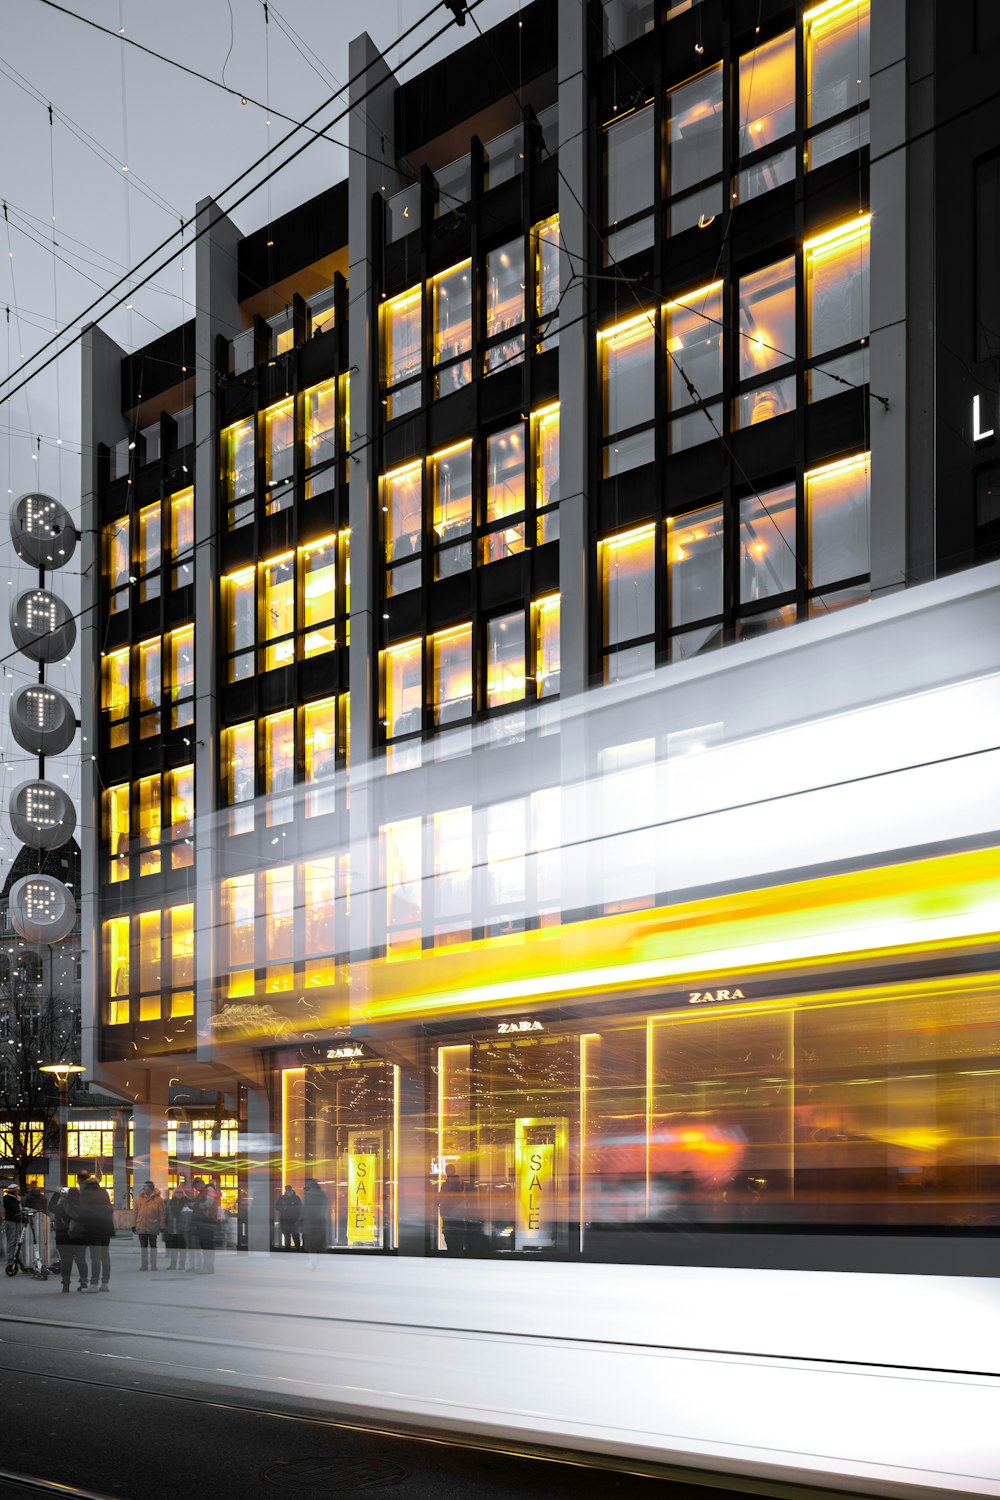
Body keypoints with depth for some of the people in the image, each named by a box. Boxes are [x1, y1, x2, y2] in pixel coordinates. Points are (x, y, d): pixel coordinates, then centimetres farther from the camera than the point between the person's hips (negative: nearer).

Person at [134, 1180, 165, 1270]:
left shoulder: (158, 1199, -3)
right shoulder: (139, 1199, 7)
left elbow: (162, 1213, -2)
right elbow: (136, 1213, 10)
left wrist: (162, 1225, -6)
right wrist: (134, 1225, 8)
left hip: (153, 1227, -3)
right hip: (141, 1227, 3)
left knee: (153, 1246, 5)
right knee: (143, 1247, 8)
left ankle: (153, 1265, 11)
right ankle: (144, 1265, 14)